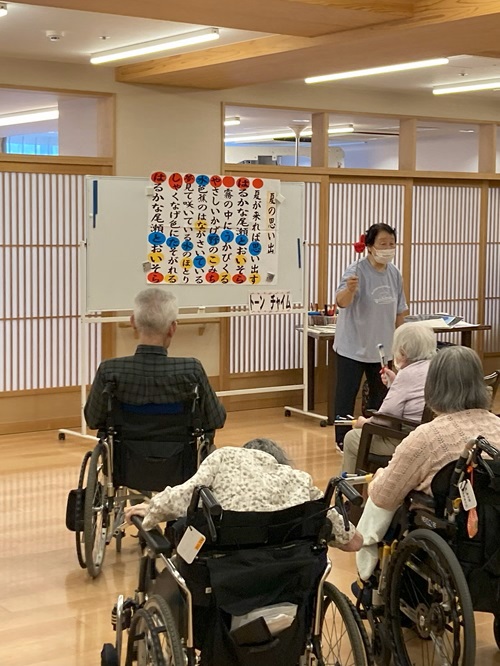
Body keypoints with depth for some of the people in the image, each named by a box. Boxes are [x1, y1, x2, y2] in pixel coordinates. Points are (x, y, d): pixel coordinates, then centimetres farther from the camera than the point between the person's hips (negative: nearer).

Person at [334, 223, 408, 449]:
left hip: (381, 346, 6)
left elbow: (399, 312, 10)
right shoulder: (357, 270, -19)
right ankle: (343, 439, 12)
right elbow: (342, 302, -34)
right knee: (347, 394, 1)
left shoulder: (395, 273, 0)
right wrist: (349, 289, -55)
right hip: (353, 346, -6)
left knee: (380, 393, 17)